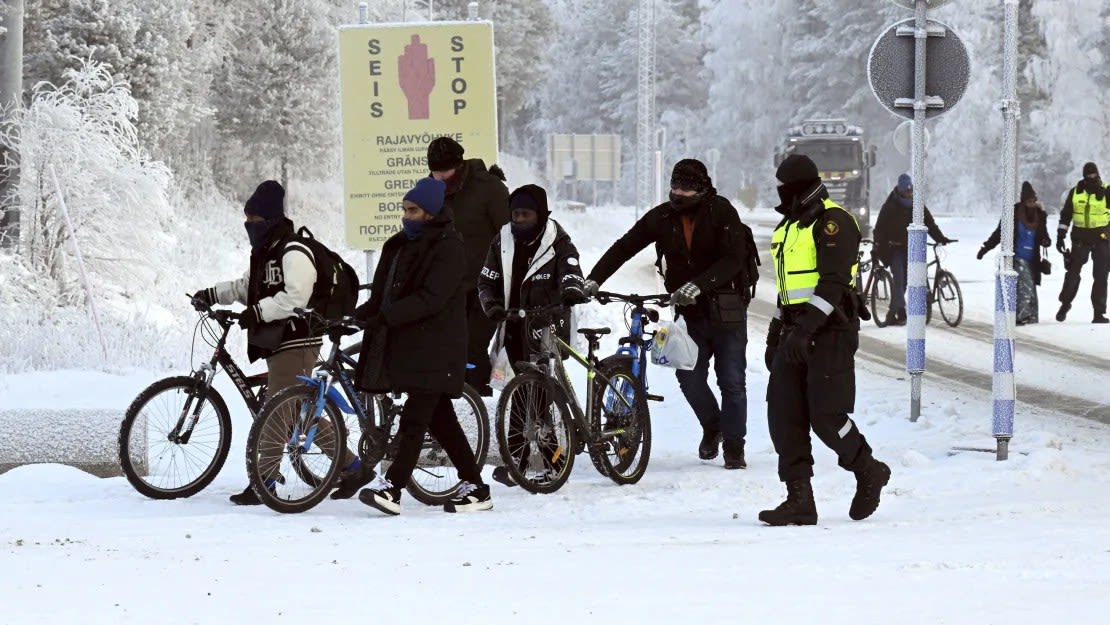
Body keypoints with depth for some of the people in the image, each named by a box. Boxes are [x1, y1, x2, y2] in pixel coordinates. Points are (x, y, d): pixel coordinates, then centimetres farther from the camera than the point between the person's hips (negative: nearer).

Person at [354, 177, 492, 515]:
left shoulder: (448, 248, -11)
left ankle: (392, 487, -18)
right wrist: (364, 312, -5)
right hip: (406, 344, 9)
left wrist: (385, 317, -27)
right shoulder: (401, 245, 16)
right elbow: (384, 291, 14)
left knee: (415, 418, -13)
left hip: (435, 349, -9)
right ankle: (475, 487, 17)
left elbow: (431, 298, -21)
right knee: (440, 418, 11)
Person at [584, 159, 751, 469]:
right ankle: (712, 426, 24)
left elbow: (733, 259, -20)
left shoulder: (721, 212, -10)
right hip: (690, 312, 3)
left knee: (731, 381, -3)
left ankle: (734, 446, 10)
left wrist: (697, 285, -32)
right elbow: (623, 248, 1)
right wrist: (594, 280, -11)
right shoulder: (662, 217, 1)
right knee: (689, 376, -5)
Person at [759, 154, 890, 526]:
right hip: (797, 331, 9)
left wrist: (806, 328, -27)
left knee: (826, 417, -9)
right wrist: (775, 335, 24)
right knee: (783, 415, -1)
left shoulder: (833, 222, -10)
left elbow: (833, 283, -19)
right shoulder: (789, 226, 20)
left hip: (830, 331, -9)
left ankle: (869, 472, 15)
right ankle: (799, 499, 0)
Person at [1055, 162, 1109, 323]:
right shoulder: (1076, 192, 4)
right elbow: (1065, 215, 10)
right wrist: (1060, 236, 6)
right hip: (1081, 237, 1)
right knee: (1072, 273, 5)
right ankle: (1065, 304, 24)